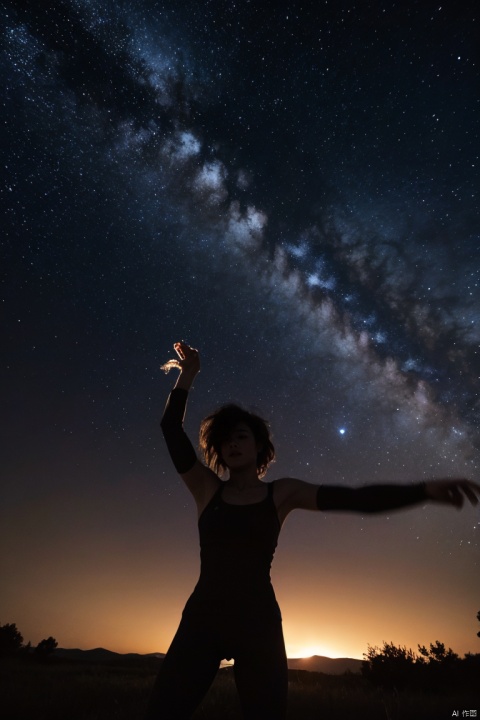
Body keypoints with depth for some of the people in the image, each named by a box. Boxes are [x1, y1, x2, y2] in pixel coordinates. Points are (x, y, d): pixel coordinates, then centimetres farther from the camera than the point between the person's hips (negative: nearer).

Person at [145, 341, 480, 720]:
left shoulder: (281, 492, -1)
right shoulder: (207, 489, 2)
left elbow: (354, 498, -13)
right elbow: (172, 430, -3)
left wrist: (423, 490, -25)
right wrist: (187, 375, -4)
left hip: (258, 621, 0)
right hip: (202, 617, 1)